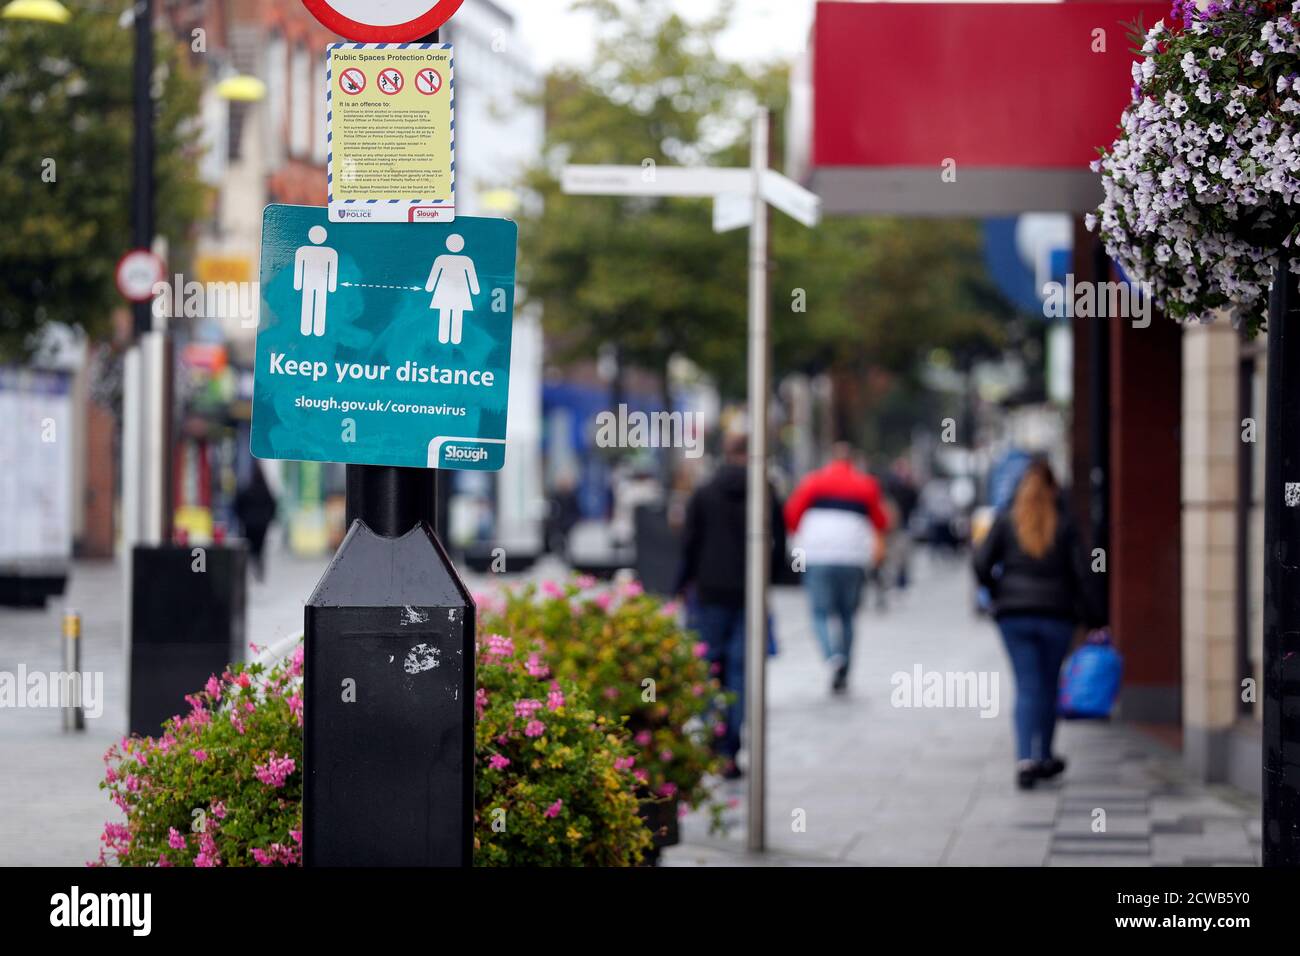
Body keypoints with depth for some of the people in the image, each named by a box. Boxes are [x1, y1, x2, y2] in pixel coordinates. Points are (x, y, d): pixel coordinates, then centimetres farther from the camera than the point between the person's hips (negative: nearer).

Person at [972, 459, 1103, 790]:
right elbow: (1080, 575, -2)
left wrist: (999, 594, 12)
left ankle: (1026, 759, -18)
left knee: (1027, 686, -2)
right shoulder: (1064, 526, 1)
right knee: (1048, 685, 14)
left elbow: (982, 565, -4)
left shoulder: (1005, 521, 2)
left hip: (1014, 615, 0)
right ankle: (1043, 758, 24)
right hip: (1056, 614, 0)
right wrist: (1092, 621, 2)